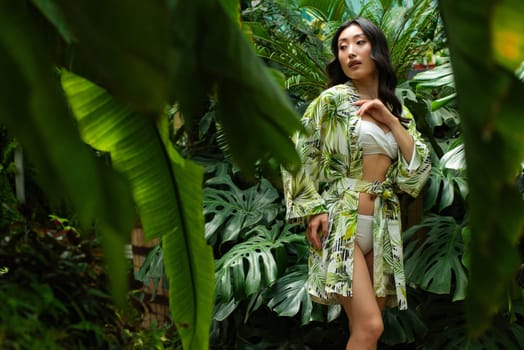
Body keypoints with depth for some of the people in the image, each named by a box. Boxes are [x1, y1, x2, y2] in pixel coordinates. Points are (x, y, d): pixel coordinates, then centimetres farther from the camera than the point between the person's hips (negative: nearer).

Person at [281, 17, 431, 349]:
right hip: (341, 222, -5)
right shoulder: (335, 98, -1)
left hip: (383, 227, 5)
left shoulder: (398, 110, 14)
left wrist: (390, 120, -3)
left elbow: (420, 168, 5)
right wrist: (312, 208, -11)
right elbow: (296, 153, -2)